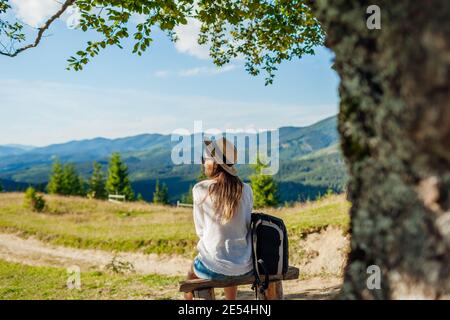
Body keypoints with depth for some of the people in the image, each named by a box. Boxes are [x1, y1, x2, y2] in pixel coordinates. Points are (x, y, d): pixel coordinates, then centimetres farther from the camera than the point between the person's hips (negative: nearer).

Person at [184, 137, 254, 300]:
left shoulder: (200, 190, -12)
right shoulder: (246, 190, -4)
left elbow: (200, 230, -3)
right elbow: (247, 225, 5)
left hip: (213, 266, -3)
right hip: (245, 266, 3)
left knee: (191, 275, 33)